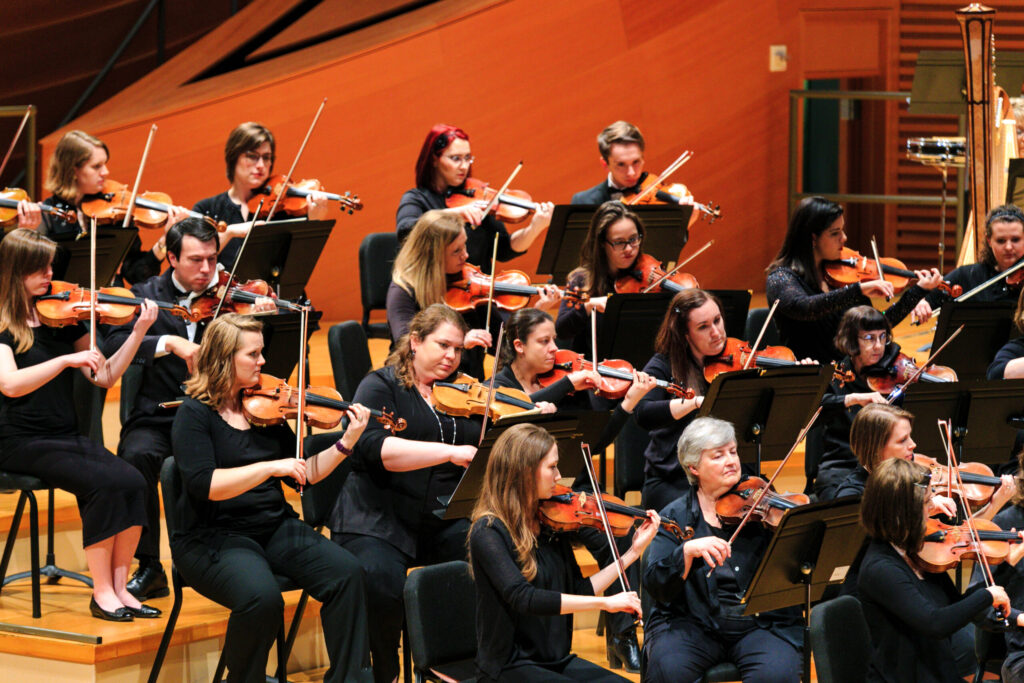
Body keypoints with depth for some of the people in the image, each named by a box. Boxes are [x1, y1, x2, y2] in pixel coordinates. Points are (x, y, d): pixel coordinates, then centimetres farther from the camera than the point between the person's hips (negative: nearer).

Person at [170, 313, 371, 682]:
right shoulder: (194, 415, -7)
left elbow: (304, 474, 11)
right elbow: (204, 484, -22)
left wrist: (347, 441, -2)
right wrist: (270, 467, -28)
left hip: (274, 527, 6)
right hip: (213, 537, -6)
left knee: (346, 572, -18)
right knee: (262, 597, -34)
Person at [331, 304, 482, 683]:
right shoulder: (381, 387, 1)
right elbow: (375, 447, -19)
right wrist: (450, 452, -27)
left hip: (447, 521, 4)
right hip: (382, 521, -4)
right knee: (382, 580, -34)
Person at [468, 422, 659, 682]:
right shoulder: (489, 532, -13)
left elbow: (580, 592, 13)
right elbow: (523, 599, -27)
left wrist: (633, 552, 8)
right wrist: (606, 602, -29)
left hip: (557, 660, 7)